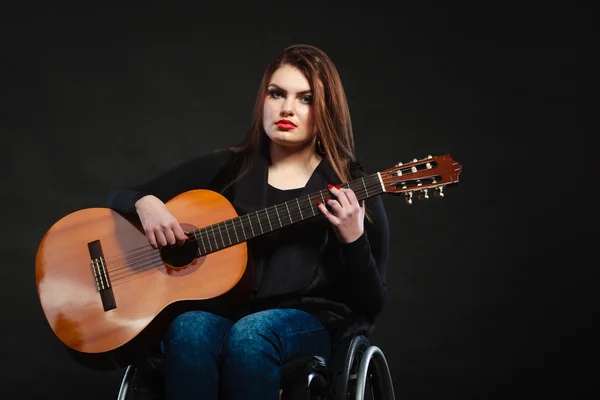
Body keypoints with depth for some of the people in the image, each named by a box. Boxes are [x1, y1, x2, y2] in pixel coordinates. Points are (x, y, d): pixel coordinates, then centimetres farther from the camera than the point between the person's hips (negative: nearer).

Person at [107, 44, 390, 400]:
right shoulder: (225, 168, 11)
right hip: (223, 312, 2)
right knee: (191, 330, -34)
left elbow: (372, 304, 0)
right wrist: (146, 204, -9)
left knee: (251, 334, -35)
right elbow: (121, 196, 15)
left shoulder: (353, 188, 5)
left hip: (314, 321, -1)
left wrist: (353, 239, -18)